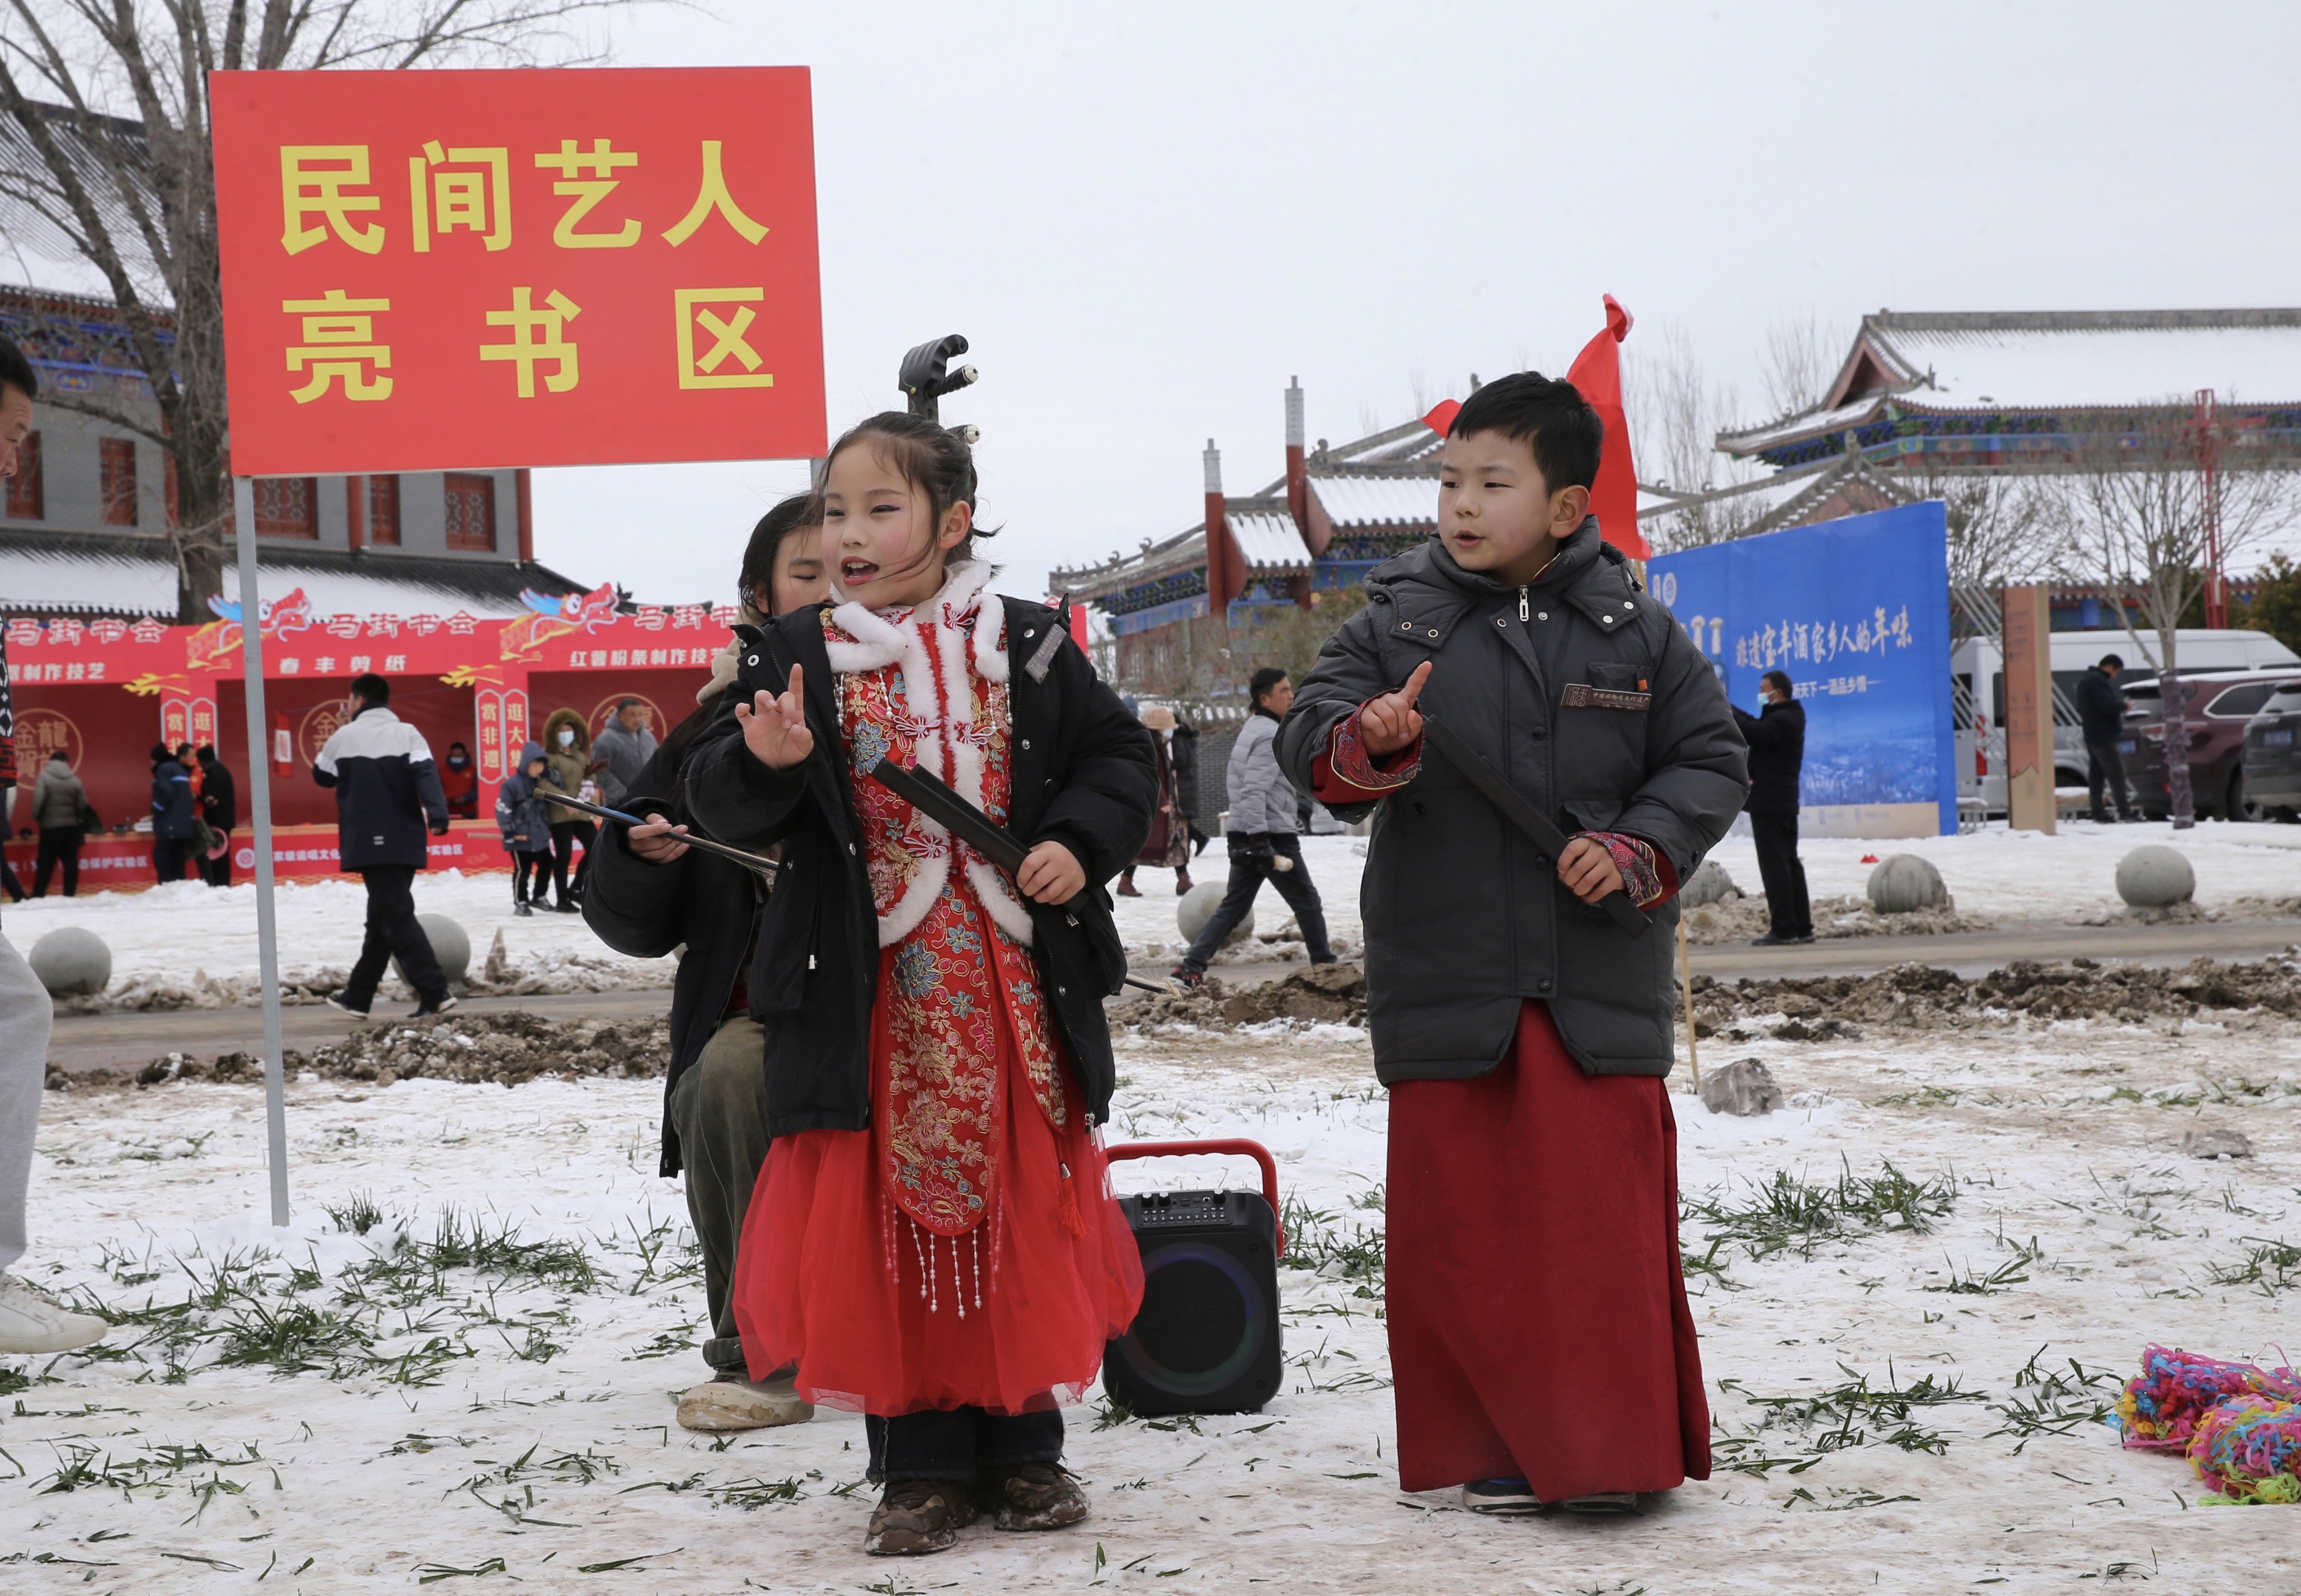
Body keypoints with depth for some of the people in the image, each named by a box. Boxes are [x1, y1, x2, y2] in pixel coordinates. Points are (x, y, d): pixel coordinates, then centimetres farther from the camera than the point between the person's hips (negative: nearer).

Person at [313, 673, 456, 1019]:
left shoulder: (345, 736, 1)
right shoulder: (408, 734, 5)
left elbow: (321, 776, 17)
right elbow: (426, 775, -12)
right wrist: (437, 815, -23)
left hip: (369, 844, -4)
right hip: (405, 843, 4)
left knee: (395, 917, -8)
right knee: (382, 918, 15)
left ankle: (435, 992, -21)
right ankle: (358, 996, 25)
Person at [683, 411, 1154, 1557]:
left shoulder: (1028, 646, 4)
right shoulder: (794, 659, 2)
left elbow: (1118, 757, 10)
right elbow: (721, 806, -1)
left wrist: (1080, 842, -7)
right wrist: (763, 763, -22)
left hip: (1015, 990, 1)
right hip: (871, 1003, 0)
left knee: (1025, 1222, 7)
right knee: (889, 1227, 3)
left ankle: (1023, 1445, 23)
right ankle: (922, 1467, 15)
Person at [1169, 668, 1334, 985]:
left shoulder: (1253, 730, 18)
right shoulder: (1270, 734, -15)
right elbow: (1255, 792, -24)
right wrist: (1261, 840, -29)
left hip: (1245, 836, 9)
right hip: (1273, 835, -9)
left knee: (1233, 907, 8)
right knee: (1307, 904, 6)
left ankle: (1191, 967, -1)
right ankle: (1324, 965, 16)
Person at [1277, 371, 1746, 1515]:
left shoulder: (1636, 633, 3)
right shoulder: (1393, 624, 3)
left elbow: (1708, 762, 9)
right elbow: (1307, 743, -1)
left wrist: (1638, 847, -8)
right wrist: (1364, 744, -24)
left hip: (1600, 982, 0)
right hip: (1444, 980, 1)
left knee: (1605, 1211, 1)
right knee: (1460, 1214, 5)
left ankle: (1614, 1447, 13)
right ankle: (1496, 1446, 17)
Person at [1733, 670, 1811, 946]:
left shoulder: (1781, 720, -17)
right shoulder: (1788, 717, 15)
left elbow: (1750, 732, -28)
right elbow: (1756, 725, 20)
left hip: (1769, 803, -11)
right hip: (1783, 802, 11)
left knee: (1775, 865, -9)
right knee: (1789, 863, 12)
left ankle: (1783, 929, -11)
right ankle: (1802, 927, 14)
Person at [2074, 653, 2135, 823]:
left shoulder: (2086, 680, 18)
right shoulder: (2099, 681, -16)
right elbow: (2107, 705, -25)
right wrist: (2124, 705, -7)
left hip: (2092, 736, 10)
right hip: (2103, 736, -10)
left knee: (2096, 774, 8)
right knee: (2116, 772, -7)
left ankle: (2098, 812, 8)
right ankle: (2125, 810, -7)